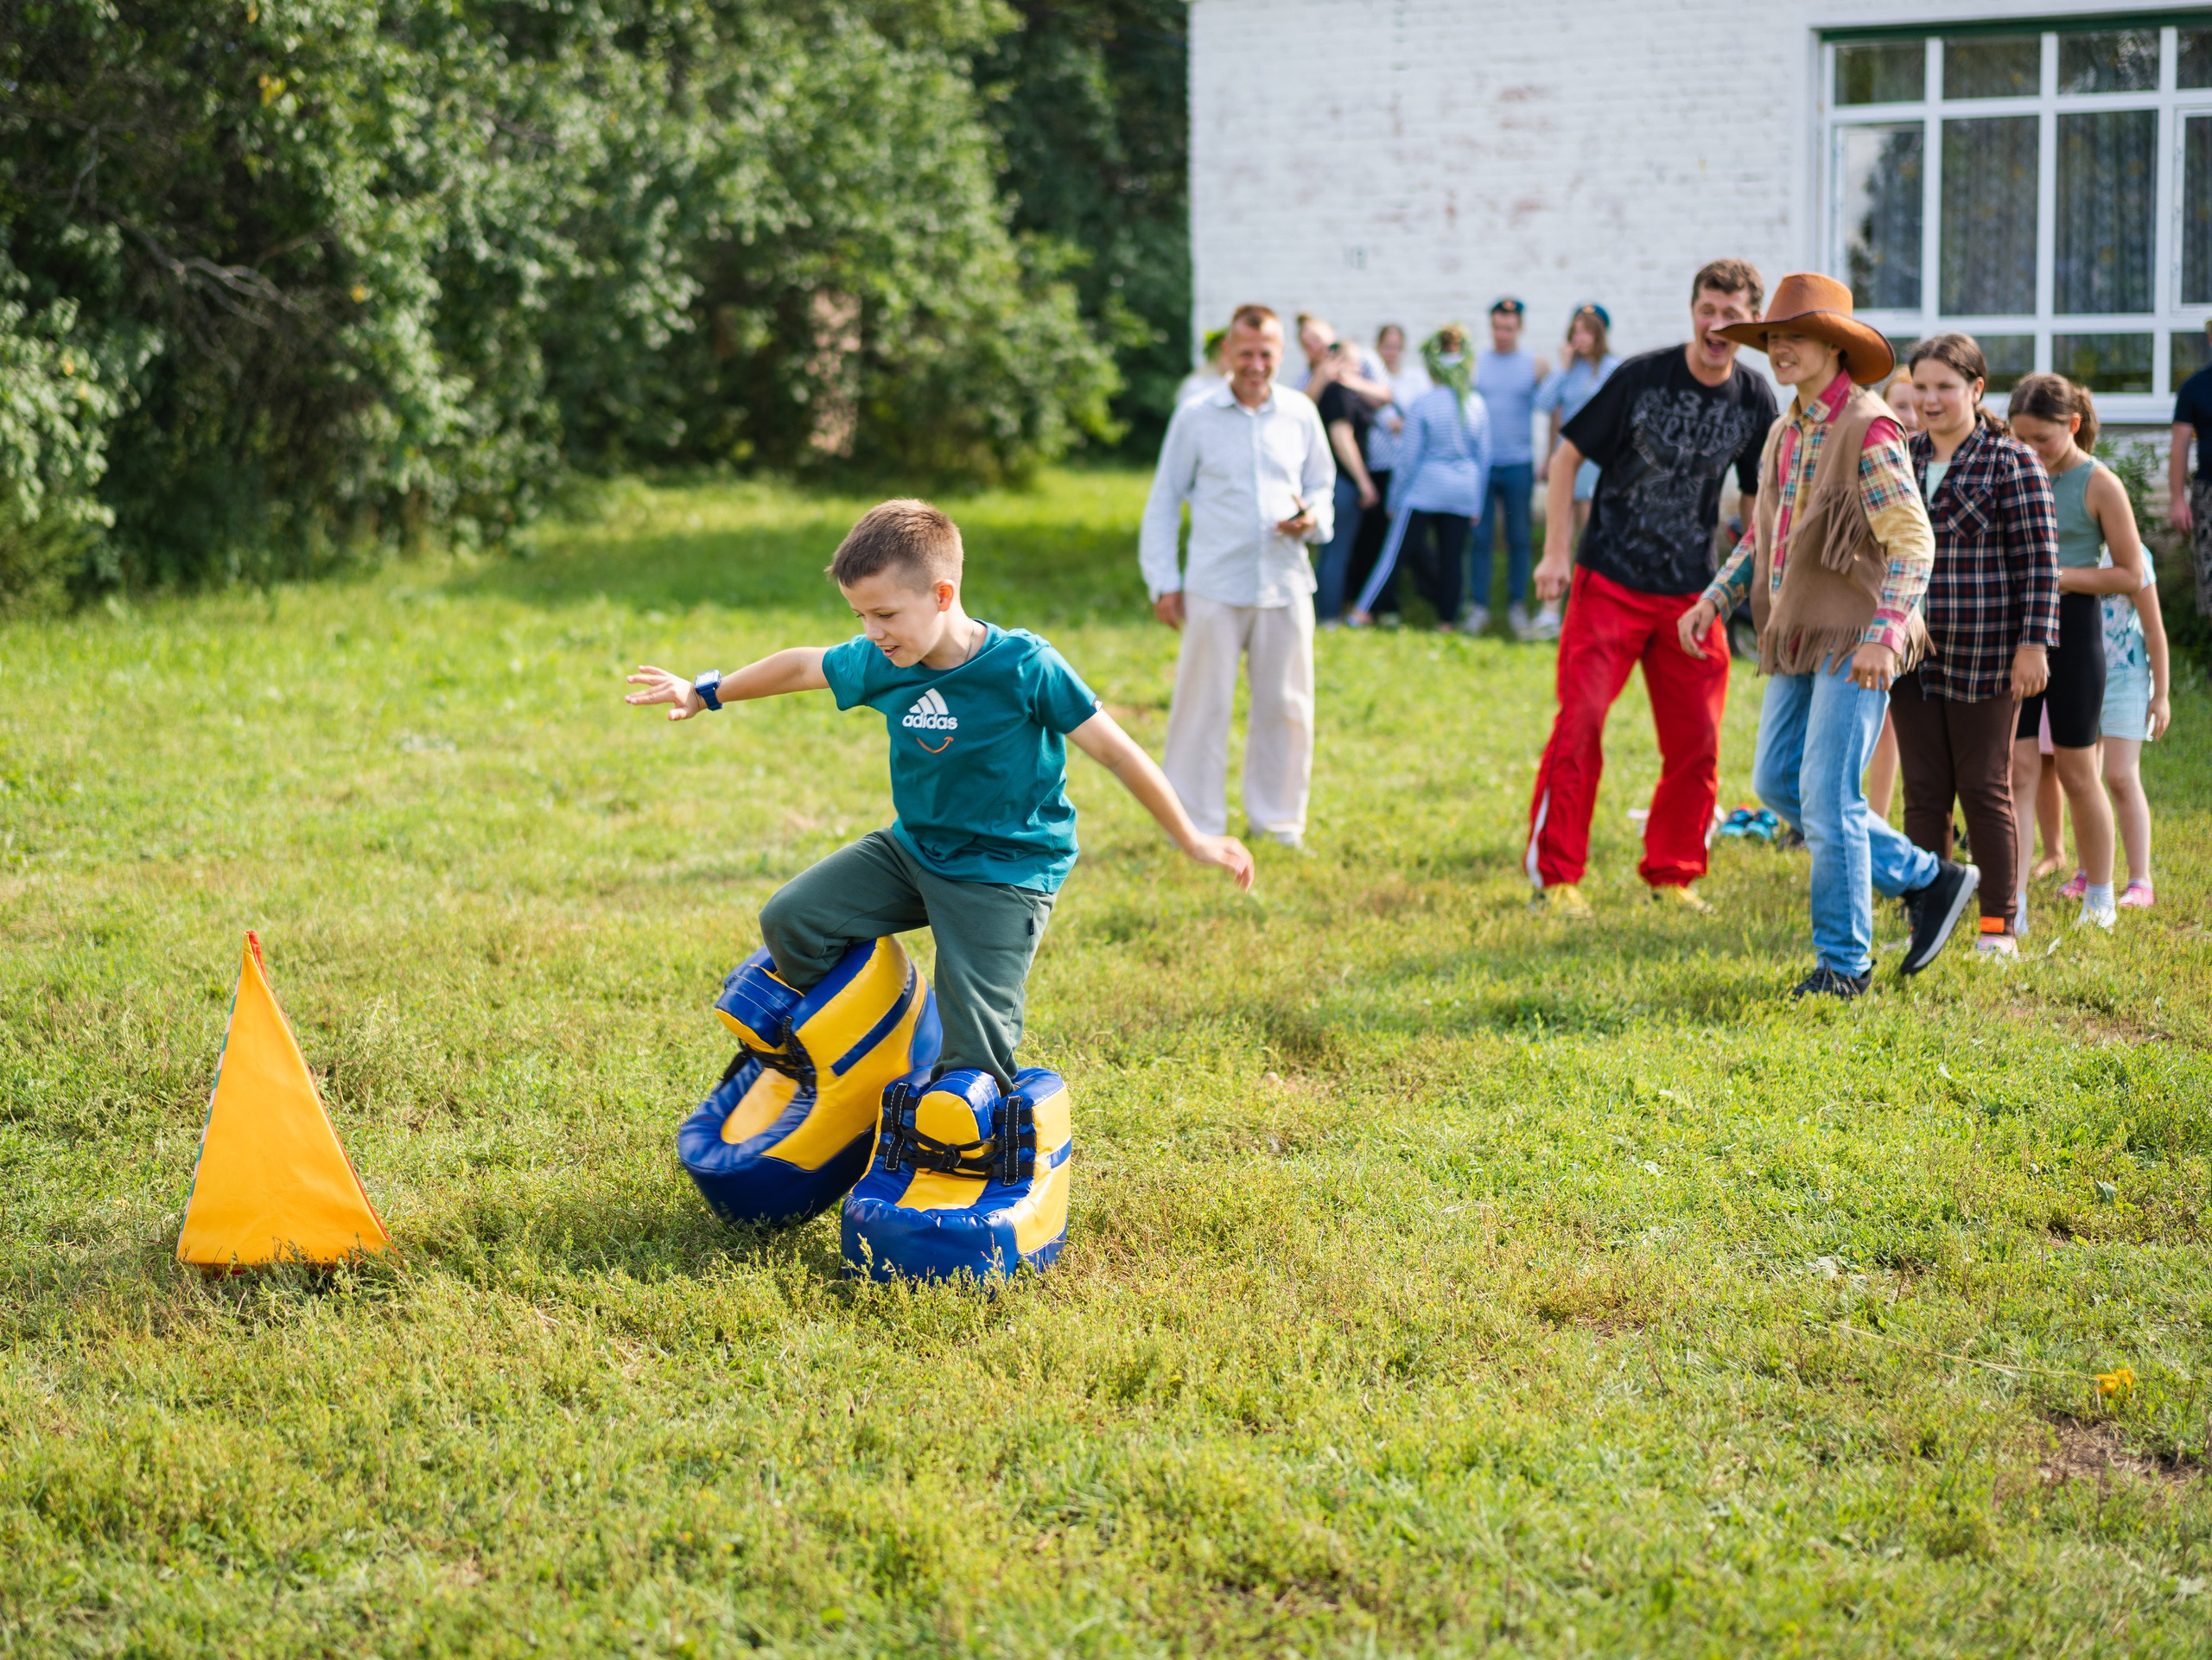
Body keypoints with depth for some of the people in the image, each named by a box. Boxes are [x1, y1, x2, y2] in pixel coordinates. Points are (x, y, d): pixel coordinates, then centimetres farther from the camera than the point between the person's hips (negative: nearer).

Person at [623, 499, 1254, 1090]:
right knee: (790, 920, -5)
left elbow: (1114, 751, -15)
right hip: (912, 848, 6)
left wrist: (1191, 840, -8)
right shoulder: (879, 664, -6)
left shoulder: (1024, 667, -22)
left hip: (1003, 874, -6)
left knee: (975, 1053, -13)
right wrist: (705, 694, 26)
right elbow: (803, 665, 14)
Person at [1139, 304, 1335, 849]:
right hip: (1215, 585, -2)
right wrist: (1163, 581, 1)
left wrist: (1313, 518, -4)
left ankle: (1280, 818, 21)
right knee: (1204, 705, 0)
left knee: (1286, 706, 7)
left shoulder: (1300, 414, 8)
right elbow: (1164, 500, 6)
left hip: (1285, 583, 2)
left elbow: (1322, 483, 19)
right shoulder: (1195, 418, 1)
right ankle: (1197, 822, 10)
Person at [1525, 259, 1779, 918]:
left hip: (1693, 593, 4)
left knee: (1697, 742, 4)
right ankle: (1555, 874, -1)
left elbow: (1761, 499, 15)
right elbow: (1567, 455, -1)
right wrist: (1557, 552, -7)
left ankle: (1671, 872, 20)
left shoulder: (1755, 400, 2)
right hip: (1610, 582, -4)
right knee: (1579, 722, -9)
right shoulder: (1641, 378, -9)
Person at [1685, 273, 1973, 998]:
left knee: (1827, 796, -9)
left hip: (1857, 643, -9)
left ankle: (1844, 962, 3)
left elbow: (1914, 542, -16)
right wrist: (1714, 600, 11)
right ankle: (1927, 881, 20)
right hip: (1798, 639, 9)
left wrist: (1883, 636, -25)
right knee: (1776, 783, 9)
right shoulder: (1785, 434, 13)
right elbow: (1762, 535, 24)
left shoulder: (1868, 431, -12)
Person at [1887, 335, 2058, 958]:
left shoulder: (2011, 463, -7)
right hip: (1914, 653, 5)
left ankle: (1998, 926, 10)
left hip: (1985, 658, -5)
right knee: (1923, 791, 6)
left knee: (1985, 790, 1)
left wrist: (2033, 644, -15)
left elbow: (2040, 561, -9)